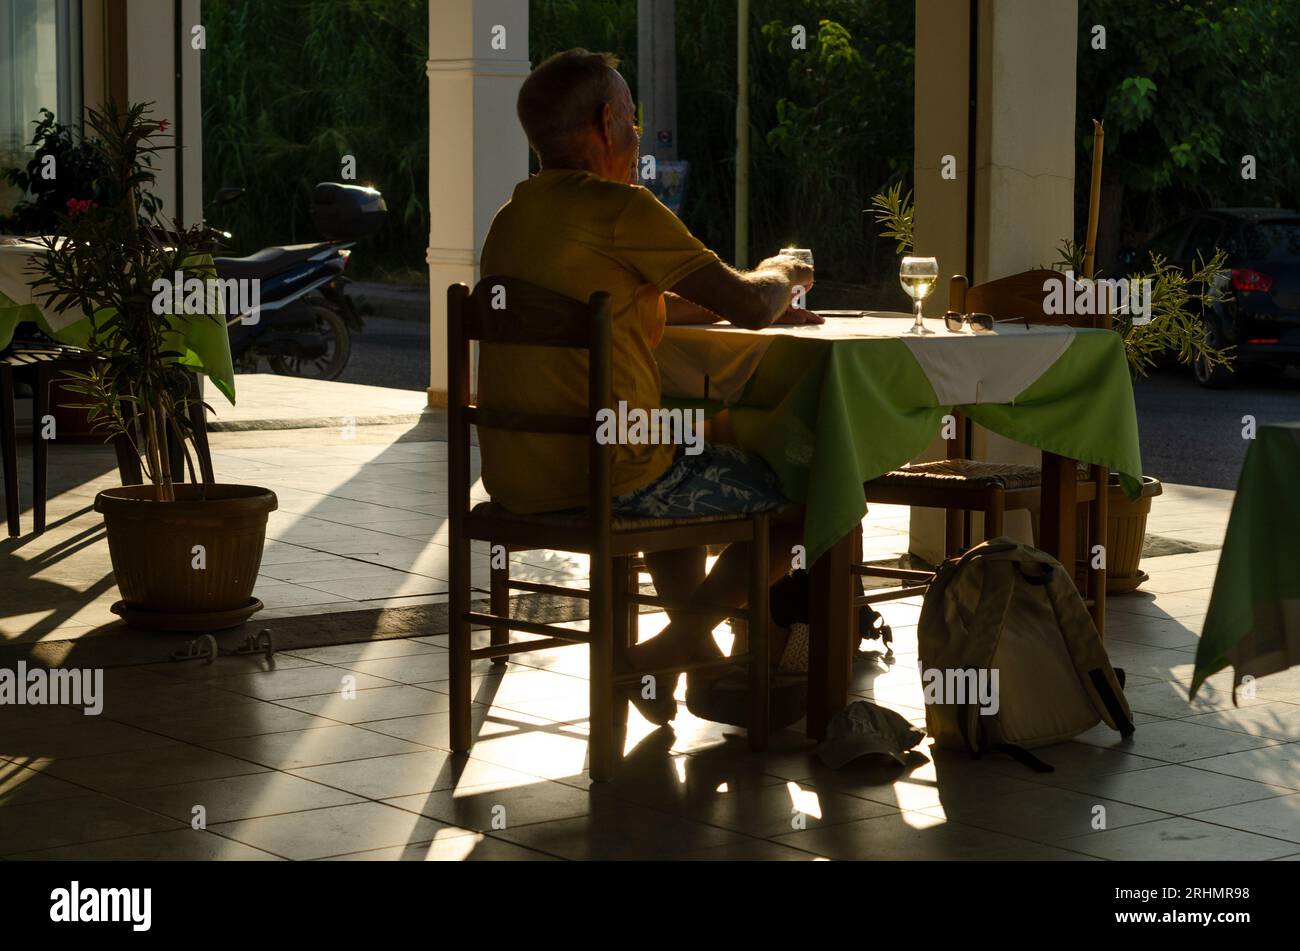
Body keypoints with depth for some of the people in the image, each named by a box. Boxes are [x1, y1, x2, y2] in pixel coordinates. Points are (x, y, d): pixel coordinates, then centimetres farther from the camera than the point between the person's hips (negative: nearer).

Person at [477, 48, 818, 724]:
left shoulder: (512, 216, 14)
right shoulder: (619, 208, -13)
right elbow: (749, 305, -13)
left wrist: (761, 299, 21)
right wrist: (779, 275, 11)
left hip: (513, 480, 9)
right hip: (605, 479, -9)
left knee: (696, 444, 36)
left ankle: (704, 662, 33)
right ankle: (658, 658, 3)